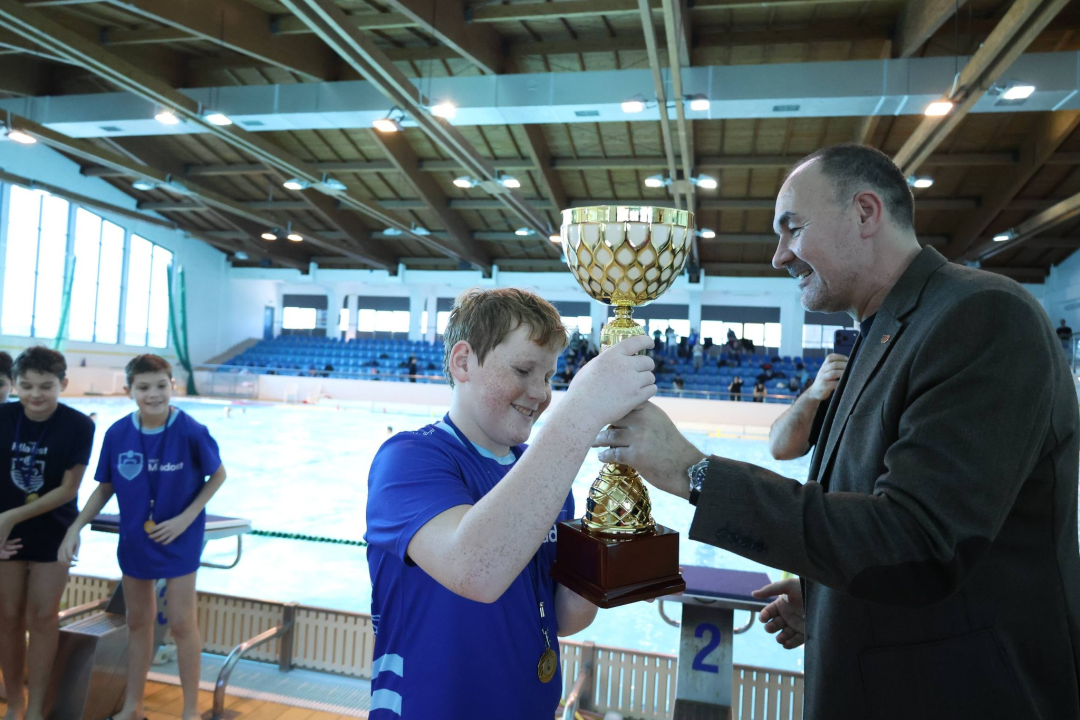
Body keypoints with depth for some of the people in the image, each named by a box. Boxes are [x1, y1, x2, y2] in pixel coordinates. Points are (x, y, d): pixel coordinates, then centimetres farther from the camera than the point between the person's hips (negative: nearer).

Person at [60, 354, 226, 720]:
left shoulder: (191, 431, -20)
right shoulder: (117, 433, -10)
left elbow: (218, 475, -8)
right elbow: (105, 487, 3)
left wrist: (186, 518, -15)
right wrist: (76, 527, -6)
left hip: (179, 539, -4)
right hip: (134, 538, 4)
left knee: (181, 622, 3)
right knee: (138, 621, 18)